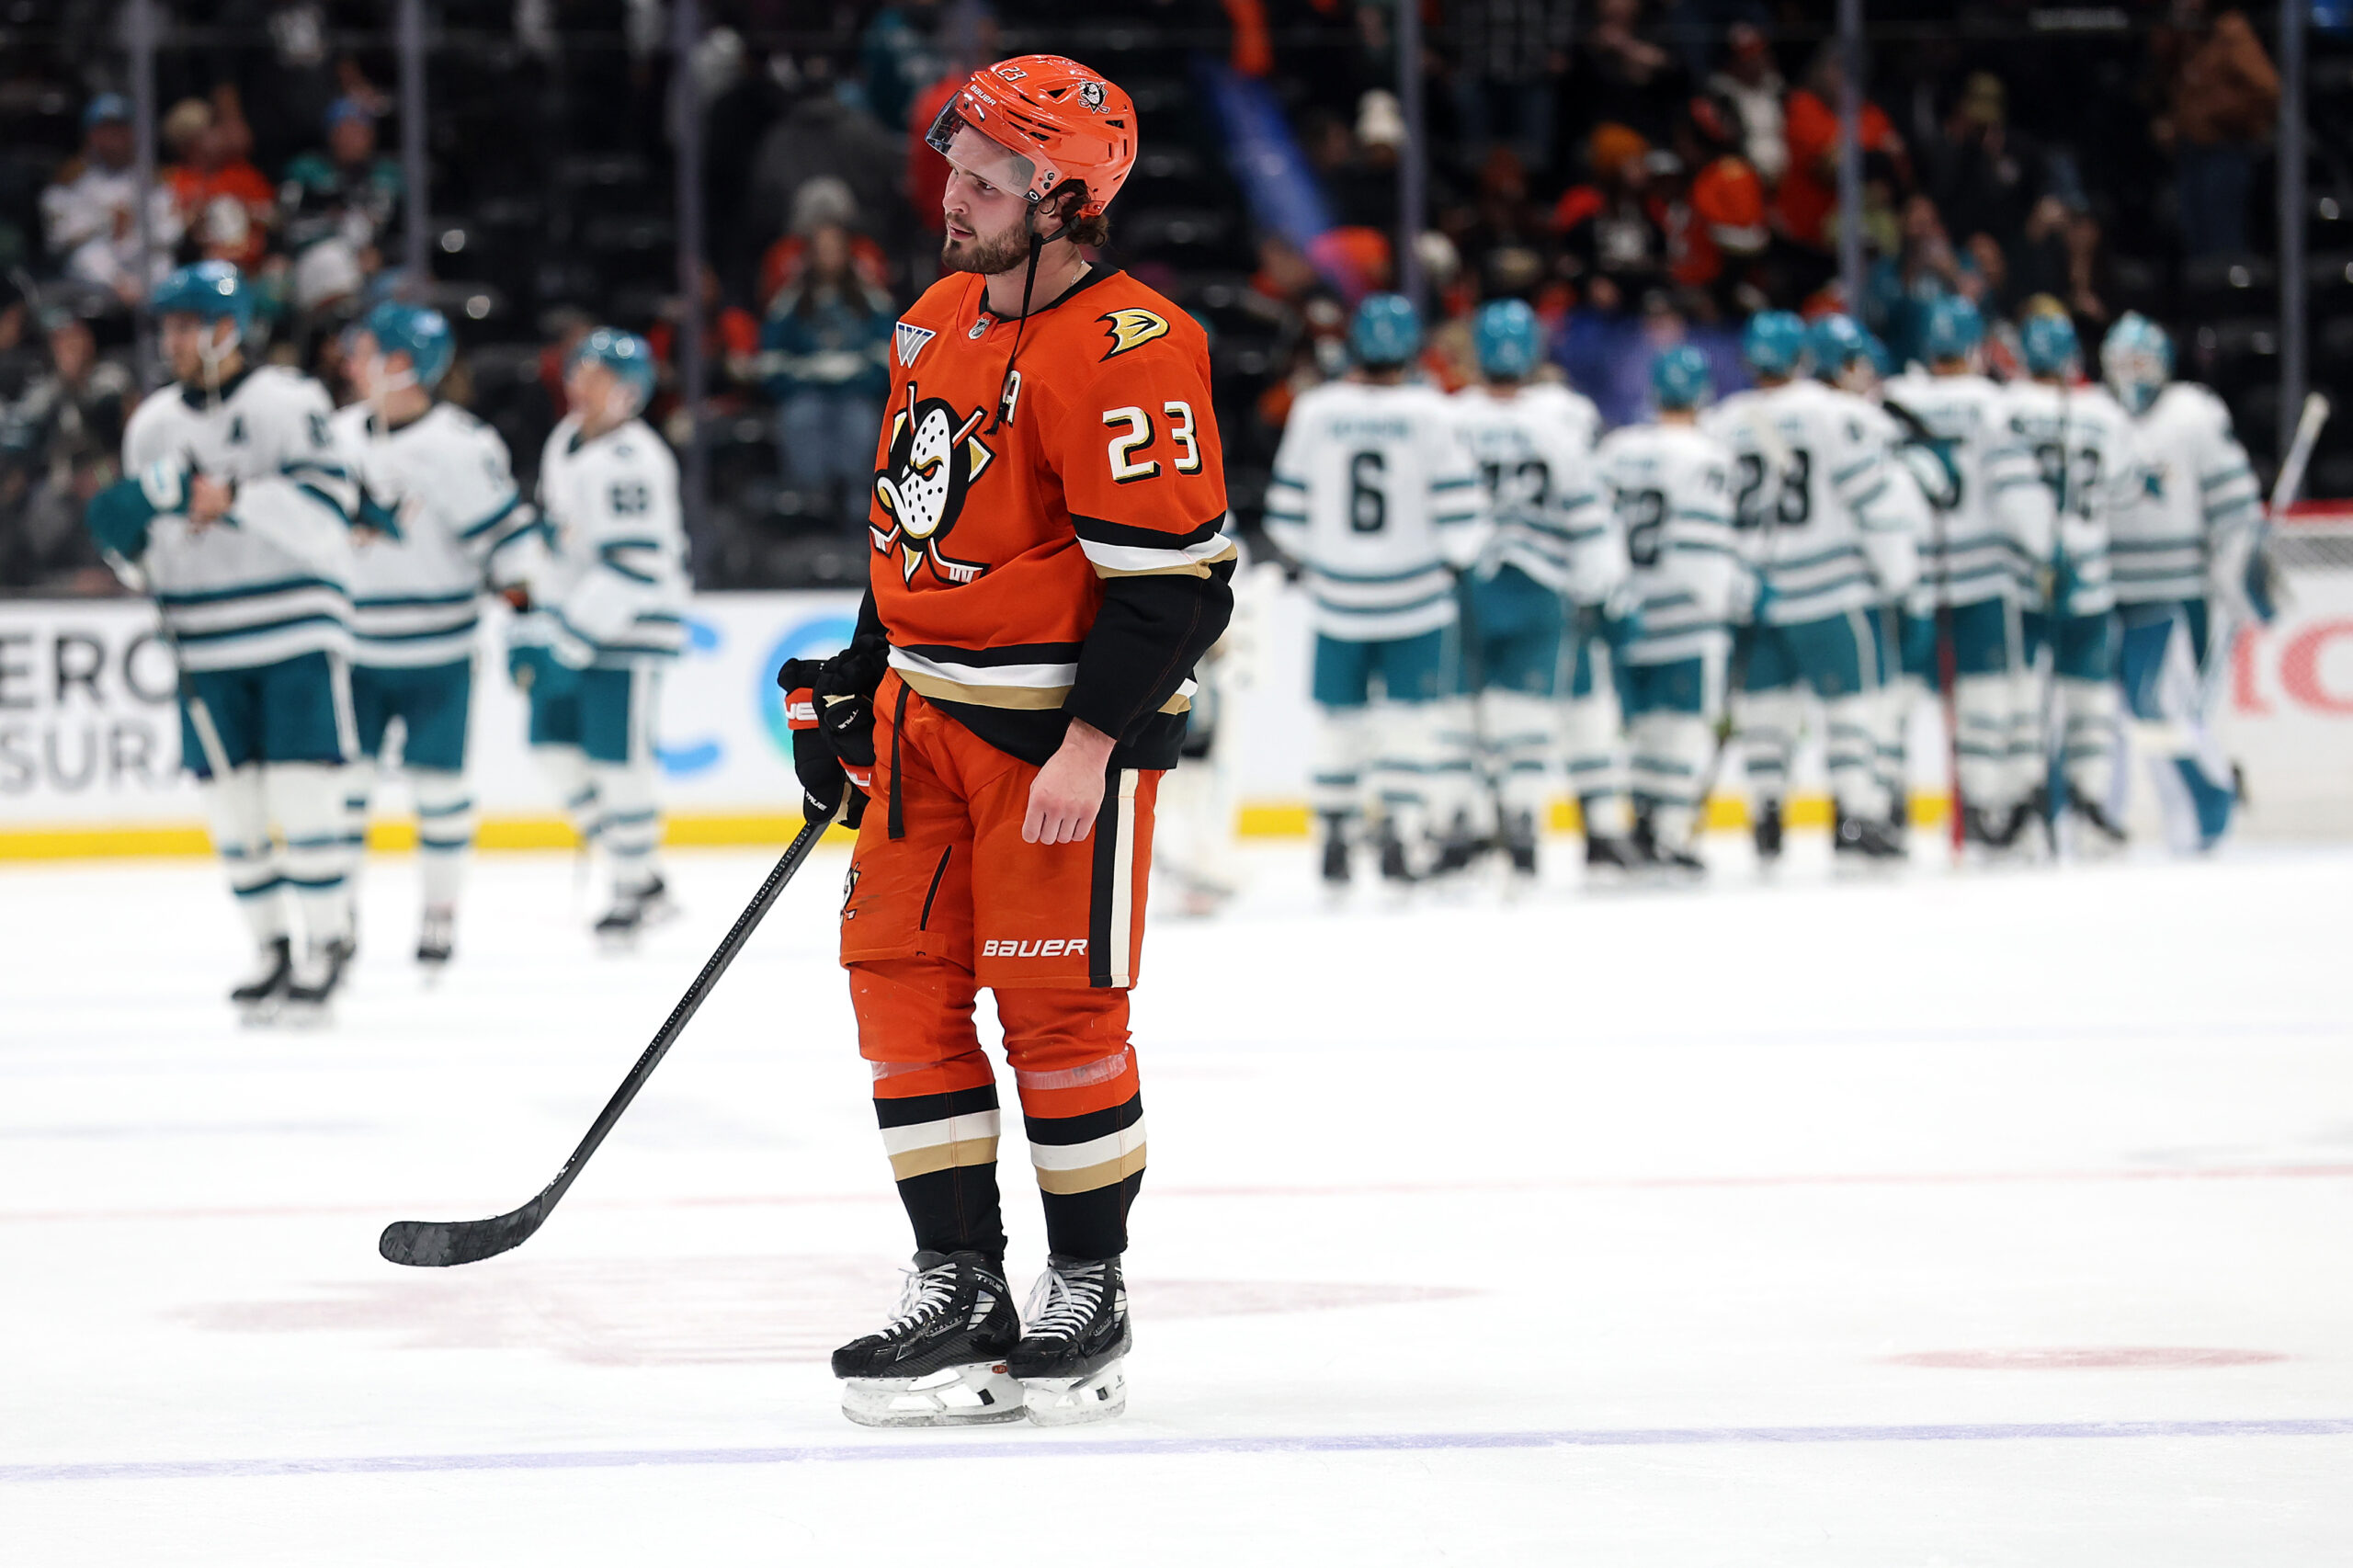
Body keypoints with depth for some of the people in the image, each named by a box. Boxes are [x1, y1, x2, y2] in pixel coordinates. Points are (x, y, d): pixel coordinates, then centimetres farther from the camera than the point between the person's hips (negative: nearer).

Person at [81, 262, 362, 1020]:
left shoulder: (288, 403, -7)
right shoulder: (153, 424, 12)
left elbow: (326, 510, -18)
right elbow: (144, 557, 18)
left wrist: (234, 500, -27)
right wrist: (129, 538, -5)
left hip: (296, 631, -5)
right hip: (207, 641, 5)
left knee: (302, 793, -10)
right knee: (232, 806, 5)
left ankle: (326, 949, -1)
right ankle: (272, 952, 15)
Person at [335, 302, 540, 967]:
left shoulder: (460, 444, -14)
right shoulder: (341, 436, 6)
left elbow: (507, 533, -13)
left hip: (436, 654, -5)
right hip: (355, 648, 5)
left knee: (437, 782, 3)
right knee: (342, 777, 1)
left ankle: (442, 912, 17)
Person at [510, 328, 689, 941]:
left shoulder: (633, 460, -20)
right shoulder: (565, 442, 10)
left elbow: (635, 566, -26)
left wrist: (572, 638, -29)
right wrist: (540, 624, 18)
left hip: (630, 623, -9)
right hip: (574, 619, 9)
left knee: (619, 757, -7)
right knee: (555, 743, 7)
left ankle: (636, 890, 7)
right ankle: (641, 874, 17)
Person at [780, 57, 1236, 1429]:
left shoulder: (1125, 350, -18)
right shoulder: (937, 325, 10)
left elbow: (1172, 576, -20)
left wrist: (1094, 743, -23)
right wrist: (853, 689, 18)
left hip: (1063, 727, -8)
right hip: (929, 708, 8)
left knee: (1059, 1005, -4)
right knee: (901, 981, 4)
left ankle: (1090, 1294, 10)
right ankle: (961, 1289, 11)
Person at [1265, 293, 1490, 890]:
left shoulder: (1314, 410, -3)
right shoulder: (1431, 412, -9)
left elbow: (1288, 511, 4)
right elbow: (1458, 510, -8)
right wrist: (1453, 563, 11)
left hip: (1339, 594, 2)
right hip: (1415, 593, -2)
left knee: (1341, 716, 13)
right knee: (1410, 714, 5)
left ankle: (1335, 837, 15)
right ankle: (1401, 826, -4)